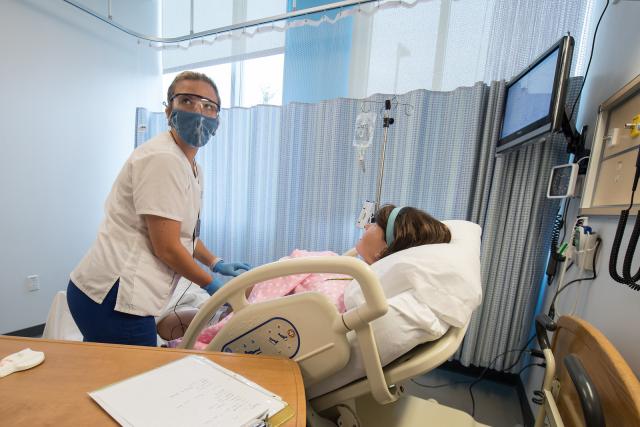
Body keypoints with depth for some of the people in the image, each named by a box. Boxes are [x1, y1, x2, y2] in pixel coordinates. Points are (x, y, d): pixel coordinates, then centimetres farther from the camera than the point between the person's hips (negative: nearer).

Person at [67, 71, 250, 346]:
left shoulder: (192, 168, 10)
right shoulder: (162, 158, -19)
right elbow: (166, 247, -20)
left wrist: (216, 263, 13)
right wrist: (212, 283, -7)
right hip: (112, 297, -9)